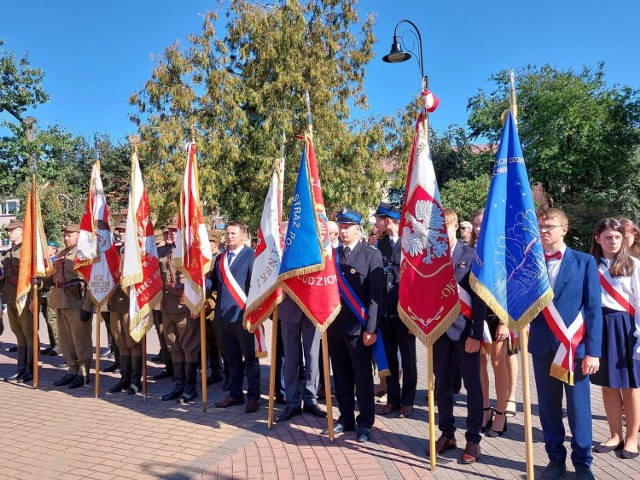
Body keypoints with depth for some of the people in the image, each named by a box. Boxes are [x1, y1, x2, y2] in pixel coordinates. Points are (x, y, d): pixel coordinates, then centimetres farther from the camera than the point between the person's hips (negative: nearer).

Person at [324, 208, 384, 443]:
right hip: (335, 325, 4)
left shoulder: (372, 255, -4)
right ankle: (346, 418, 28)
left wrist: (371, 328, -14)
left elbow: (376, 294, -9)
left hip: (359, 326, -4)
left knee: (363, 377, 6)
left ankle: (365, 423, 20)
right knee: (341, 376, 13)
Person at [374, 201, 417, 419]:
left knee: (408, 358, 10)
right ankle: (392, 399, 26)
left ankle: (408, 401, 23)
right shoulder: (380, 244, 6)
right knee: (389, 358, 13)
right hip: (384, 310, 5)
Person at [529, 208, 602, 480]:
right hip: (542, 346, 2)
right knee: (548, 407, 11)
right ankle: (555, 458, 26)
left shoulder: (584, 262, 0)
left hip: (575, 346, -2)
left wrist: (593, 350, -8)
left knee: (578, 407, 7)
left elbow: (593, 309, -4)